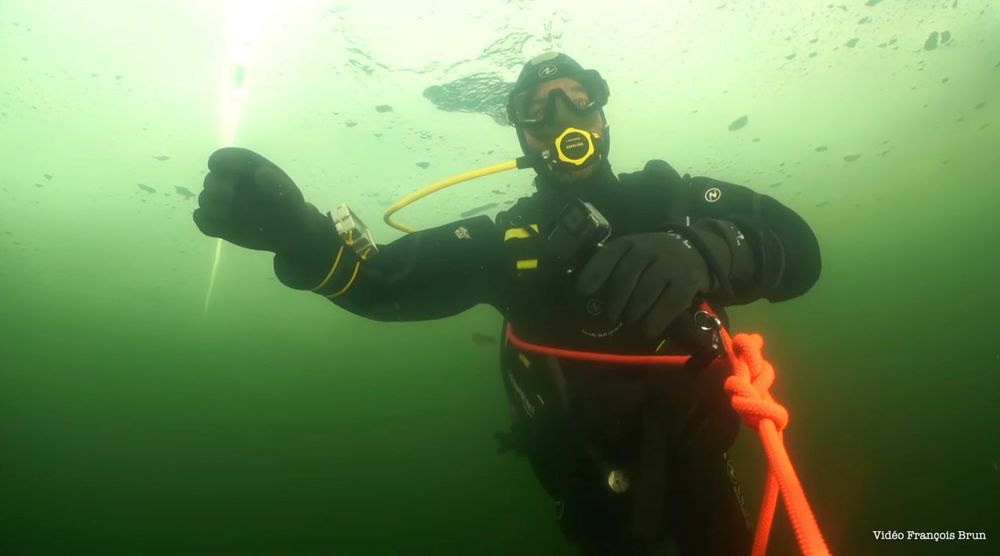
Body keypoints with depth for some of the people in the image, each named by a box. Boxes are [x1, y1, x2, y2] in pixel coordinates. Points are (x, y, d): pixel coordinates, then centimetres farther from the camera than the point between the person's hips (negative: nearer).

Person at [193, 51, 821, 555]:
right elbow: (390, 281, -16)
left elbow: (795, 249, -20)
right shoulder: (509, 237, -6)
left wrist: (701, 252, -43)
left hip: (695, 456, 0)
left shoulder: (666, 198, -7)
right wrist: (302, 234, -37)